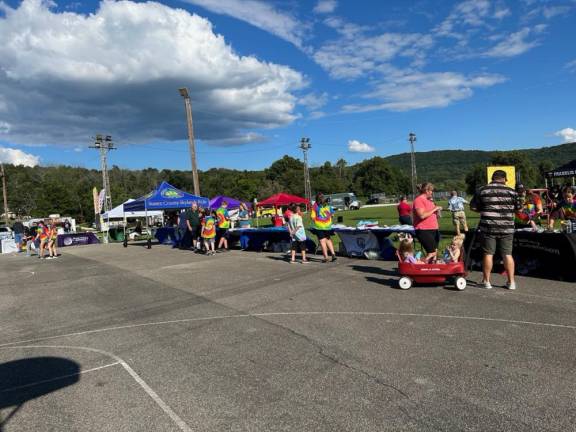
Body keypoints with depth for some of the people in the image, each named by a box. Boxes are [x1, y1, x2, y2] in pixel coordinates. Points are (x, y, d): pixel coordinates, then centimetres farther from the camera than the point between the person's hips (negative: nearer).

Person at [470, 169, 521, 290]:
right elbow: (519, 208, 7)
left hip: (488, 227, -1)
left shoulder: (482, 190, 1)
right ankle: (511, 282, 13)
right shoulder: (511, 191, 2)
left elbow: (473, 207, 3)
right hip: (506, 228, 1)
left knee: (488, 254, 5)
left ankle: (486, 281, 11)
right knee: (507, 254, 8)